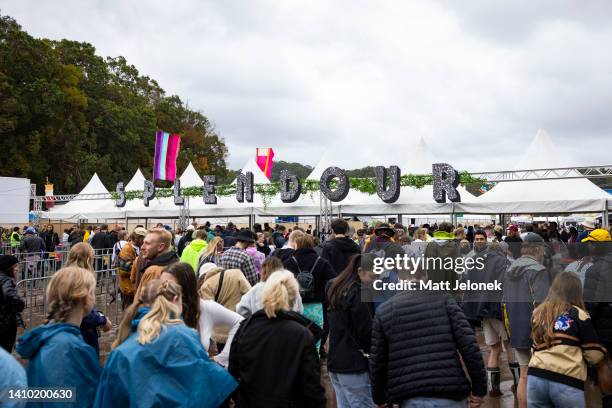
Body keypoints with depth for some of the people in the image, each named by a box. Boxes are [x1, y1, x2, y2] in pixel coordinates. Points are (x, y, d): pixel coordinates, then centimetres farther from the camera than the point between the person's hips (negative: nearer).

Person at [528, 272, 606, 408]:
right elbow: (594, 356, 0)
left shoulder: (537, 313, 13)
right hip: (567, 383, -4)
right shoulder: (578, 315, 0)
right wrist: (602, 350, 20)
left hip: (535, 377, 4)